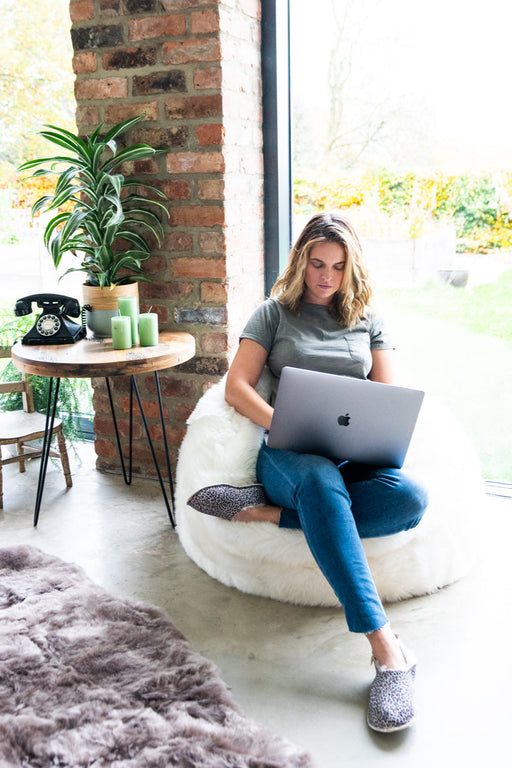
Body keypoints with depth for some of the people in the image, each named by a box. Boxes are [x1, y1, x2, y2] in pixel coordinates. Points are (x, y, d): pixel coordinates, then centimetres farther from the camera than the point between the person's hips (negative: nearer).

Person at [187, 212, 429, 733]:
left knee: (411, 498, -31)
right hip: (289, 454, -3)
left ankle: (265, 511, -29)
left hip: (355, 456, 3)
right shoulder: (275, 313, 13)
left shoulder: (367, 320, 20)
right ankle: (385, 646, -43)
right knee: (320, 481, -41)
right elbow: (237, 387, 3)